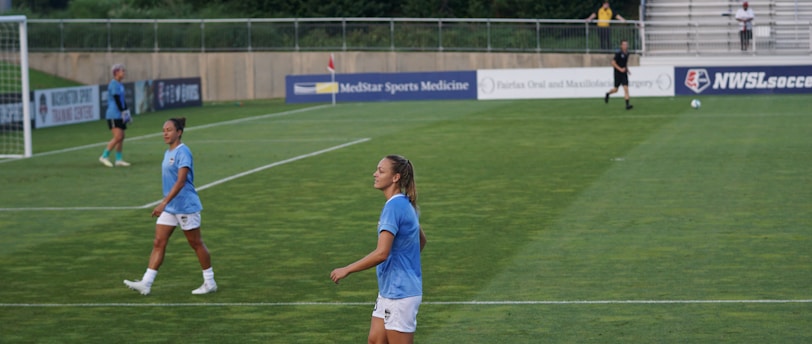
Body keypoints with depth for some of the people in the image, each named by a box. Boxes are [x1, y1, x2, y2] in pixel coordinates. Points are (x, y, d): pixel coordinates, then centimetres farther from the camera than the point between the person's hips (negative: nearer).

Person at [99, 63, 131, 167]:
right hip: (114, 115, -9)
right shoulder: (114, 84, -13)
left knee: (121, 137, 7)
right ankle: (104, 156, -4)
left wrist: (126, 111, 14)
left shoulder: (120, 84, 16)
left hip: (120, 116, 9)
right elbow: (117, 99, -18)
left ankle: (118, 159, 11)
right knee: (117, 137, -14)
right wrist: (123, 111, -18)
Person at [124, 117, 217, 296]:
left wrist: (164, 202, -31)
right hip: (169, 207, 8)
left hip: (185, 206, -8)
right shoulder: (168, 153, 11)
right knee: (158, 243, 1)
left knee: (196, 243, 3)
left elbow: (180, 181, -25)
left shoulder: (183, 152, -16)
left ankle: (210, 282, 16)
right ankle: (146, 283, -2)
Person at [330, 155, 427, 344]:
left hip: (400, 293, -10)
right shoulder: (405, 205, 10)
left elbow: (381, 253, -27)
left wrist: (346, 270, -19)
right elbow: (421, 240, 25)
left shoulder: (394, 207, -20)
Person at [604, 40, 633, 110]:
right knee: (616, 89, 6)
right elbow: (613, 62, -15)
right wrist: (620, 69, -22)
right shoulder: (618, 53, -14)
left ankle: (627, 104, -13)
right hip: (618, 73, -5)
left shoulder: (627, 54, 7)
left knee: (626, 88, -9)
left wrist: (627, 70, 11)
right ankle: (607, 94, 38)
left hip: (624, 73, 5)